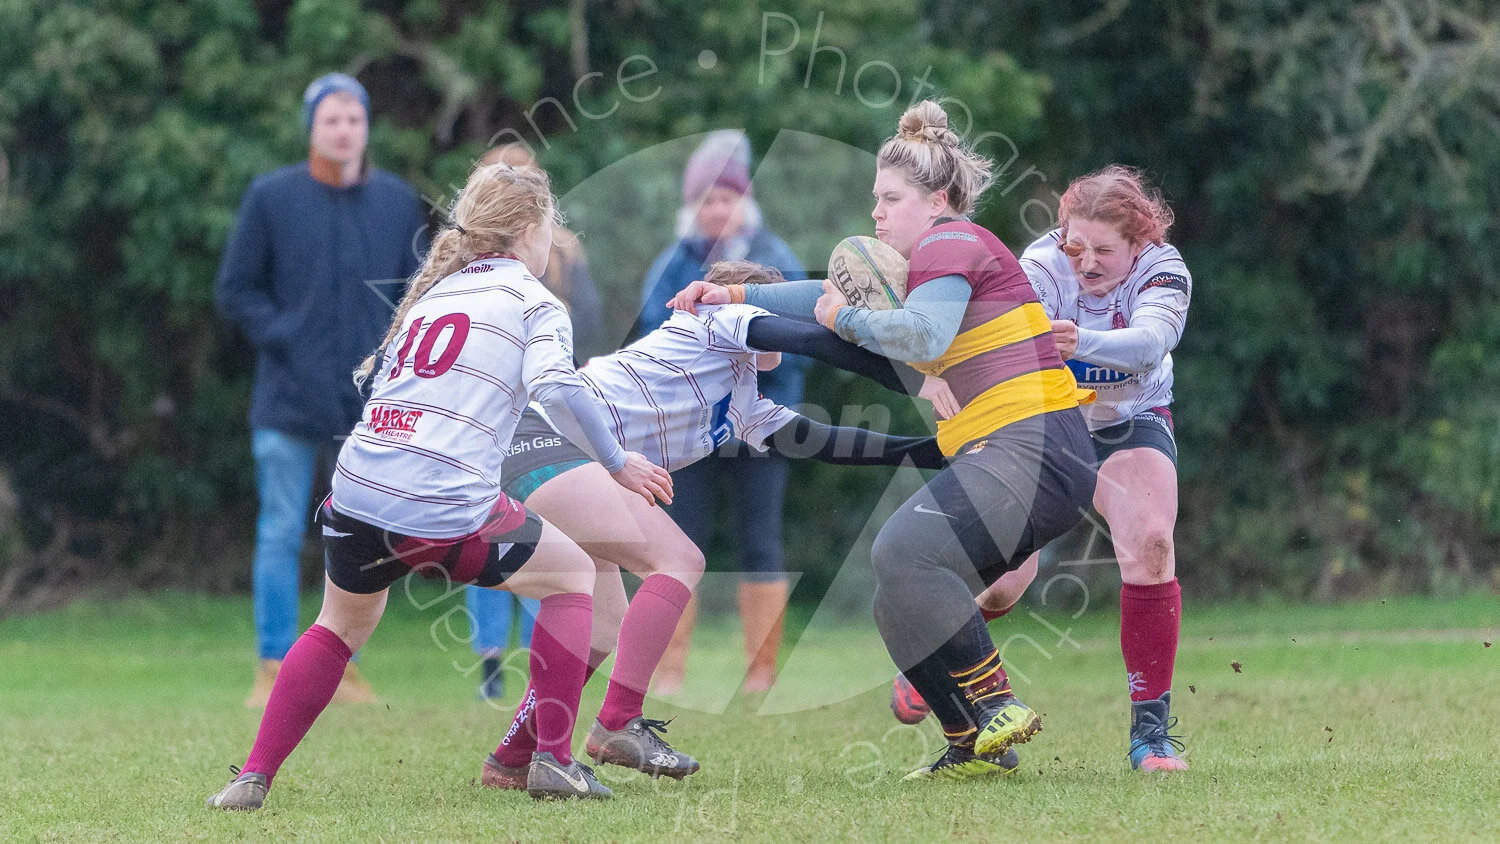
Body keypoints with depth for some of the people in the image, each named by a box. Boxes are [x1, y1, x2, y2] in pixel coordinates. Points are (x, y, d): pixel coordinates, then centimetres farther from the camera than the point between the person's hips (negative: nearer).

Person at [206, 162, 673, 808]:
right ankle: (553, 761, 11)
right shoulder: (532, 300, 5)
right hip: (448, 515, -5)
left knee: (342, 624, 29)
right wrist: (618, 463, -2)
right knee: (572, 573, 18)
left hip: (358, 495, 6)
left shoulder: (434, 290, 24)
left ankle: (253, 778, 19)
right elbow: (557, 388, -11)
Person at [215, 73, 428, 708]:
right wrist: (281, 339, -10)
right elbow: (235, 291, 2)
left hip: (372, 397, 3)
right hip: (290, 397, -3)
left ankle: (344, 668, 14)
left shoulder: (398, 201, 8)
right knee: (281, 532, -2)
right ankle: (273, 668, 1)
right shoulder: (271, 198, 0)